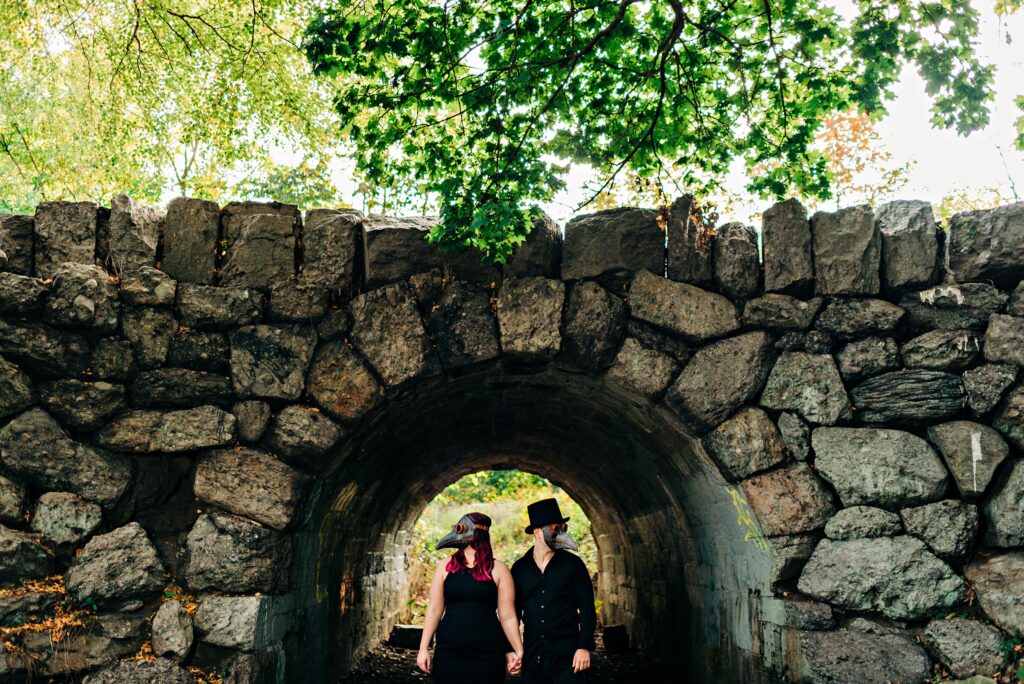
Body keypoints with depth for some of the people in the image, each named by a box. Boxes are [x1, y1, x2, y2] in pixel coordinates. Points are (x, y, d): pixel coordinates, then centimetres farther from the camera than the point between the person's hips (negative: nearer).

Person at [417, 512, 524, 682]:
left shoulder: (497, 569, 0)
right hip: (448, 653, 2)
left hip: (488, 654, -2)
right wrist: (424, 648, 4)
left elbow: (507, 616, 0)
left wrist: (518, 651, -2)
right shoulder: (445, 567, 5)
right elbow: (434, 611, 7)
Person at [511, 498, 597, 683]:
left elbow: (587, 608, -2)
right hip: (532, 657, 2)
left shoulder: (573, 564, -1)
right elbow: (513, 611, 11)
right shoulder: (520, 568, 5)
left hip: (567, 656, -2)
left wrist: (584, 647, -9)